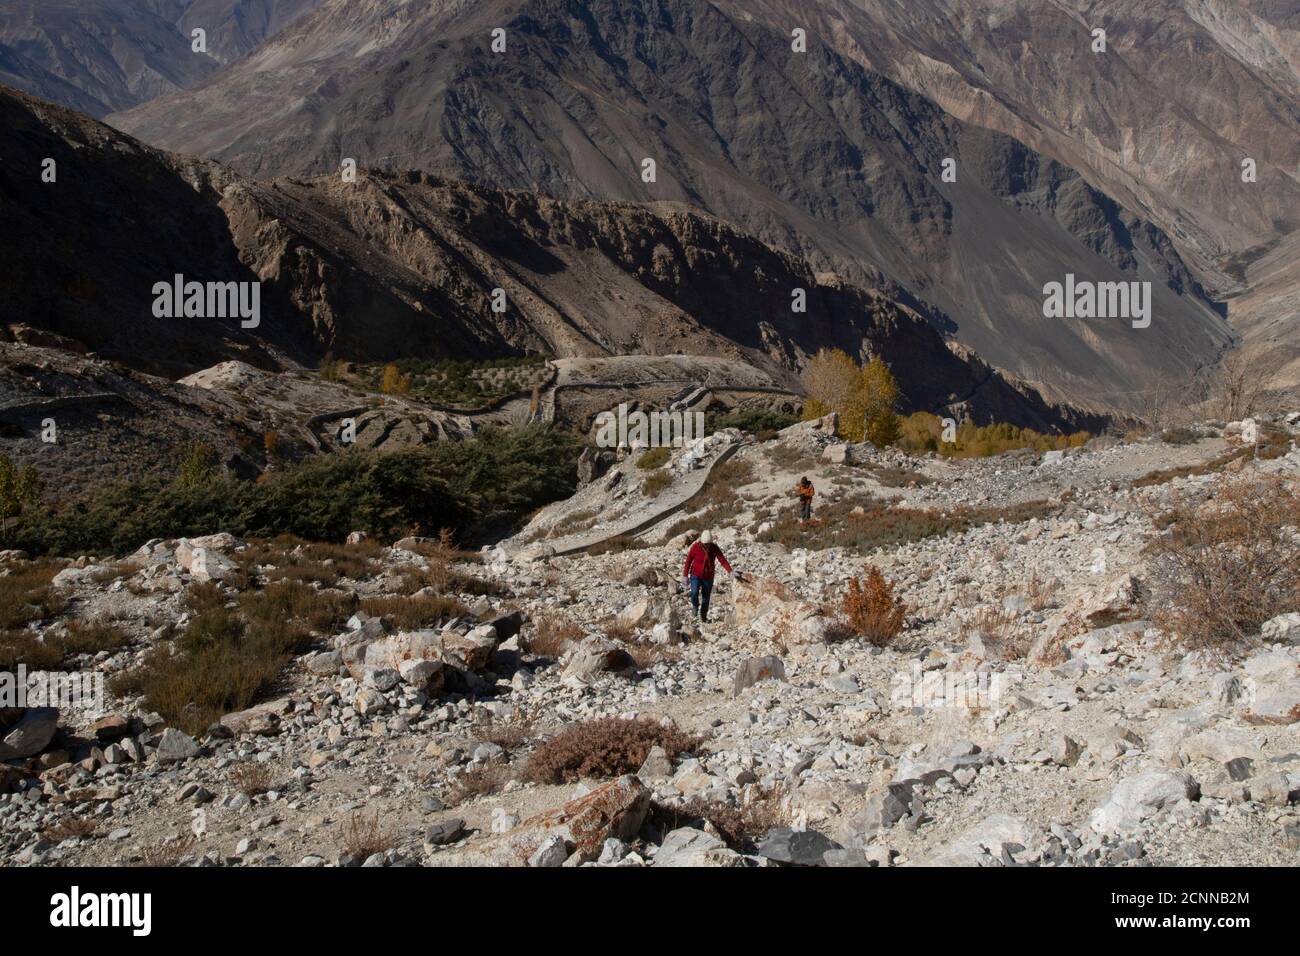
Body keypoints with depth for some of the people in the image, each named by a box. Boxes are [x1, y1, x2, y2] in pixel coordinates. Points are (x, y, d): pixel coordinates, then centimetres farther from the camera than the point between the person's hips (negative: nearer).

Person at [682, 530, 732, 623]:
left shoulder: (714, 548, -10)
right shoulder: (695, 547, -15)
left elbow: (722, 559, -16)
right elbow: (688, 561, -8)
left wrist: (730, 571, -30)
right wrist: (685, 575, -8)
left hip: (708, 577, 2)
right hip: (696, 575, -2)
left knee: (706, 597, 7)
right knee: (694, 593, -23)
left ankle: (703, 616, 27)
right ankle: (695, 608, 8)